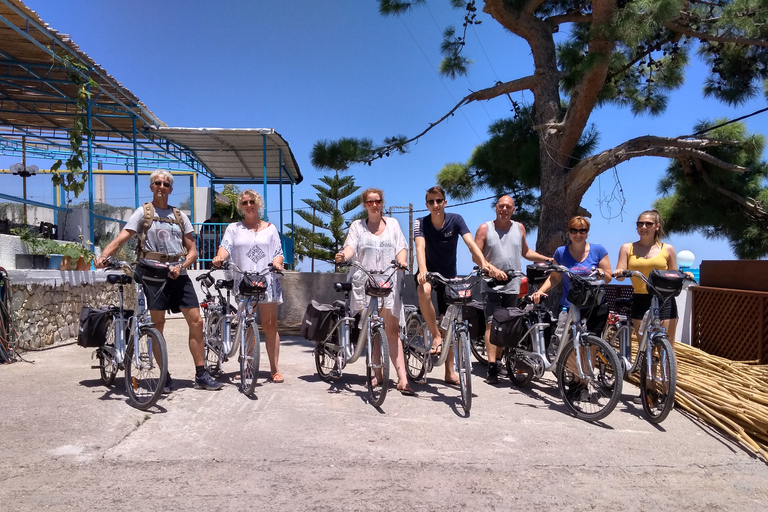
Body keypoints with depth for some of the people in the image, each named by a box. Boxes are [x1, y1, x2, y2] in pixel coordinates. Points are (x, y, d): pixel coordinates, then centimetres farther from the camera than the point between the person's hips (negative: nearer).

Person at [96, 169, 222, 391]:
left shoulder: (179, 216, 15)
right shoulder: (143, 212, 6)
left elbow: (192, 250, 11)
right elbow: (121, 238, -6)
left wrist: (181, 266, -9)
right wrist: (103, 256, -24)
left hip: (178, 275, 3)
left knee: (196, 321, -2)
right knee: (158, 325, -2)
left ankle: (201, 375, 6)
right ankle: (164, 376, 11)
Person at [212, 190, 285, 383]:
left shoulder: (270, 228, 15)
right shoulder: (233, 228, 12)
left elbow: (279, 252, 8)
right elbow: (225, 246, -5)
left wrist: (277, 262, -15)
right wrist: (219, 257, -27)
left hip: (267, 283, 0)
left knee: (270, 325, -2)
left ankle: (275, 369, 3)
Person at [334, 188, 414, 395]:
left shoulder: (392, 223, 17)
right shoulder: (357, 225, 12)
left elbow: (401, 247, 9)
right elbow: (350, 246, -3)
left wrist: (402, 261, -13)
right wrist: (343, 256, -26)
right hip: (364, 283, 0)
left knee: (392, 330, -6)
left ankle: (402, 378, -8)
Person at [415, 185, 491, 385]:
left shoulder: (455, 220, -13)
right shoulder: (421, 223, -14)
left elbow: (471, 243, -24)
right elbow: (420, 247, -30)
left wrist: (484, 263, -43)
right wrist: (422, 271, -49)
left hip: (449, 275, 2)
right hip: (429, 272, -1)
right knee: (424, 290, -39)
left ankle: (450, 372, 15)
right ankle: (436, 336, -20)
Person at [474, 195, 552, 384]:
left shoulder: (519, 228, 11)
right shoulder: (485, 228, 0)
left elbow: (526, 252, 21)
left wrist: (547, 259, 10)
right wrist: (493, 269, -20)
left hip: (513, 287, 4)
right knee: (492, 324, -11)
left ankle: (498, 360, 21)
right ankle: (491, 368, -12)